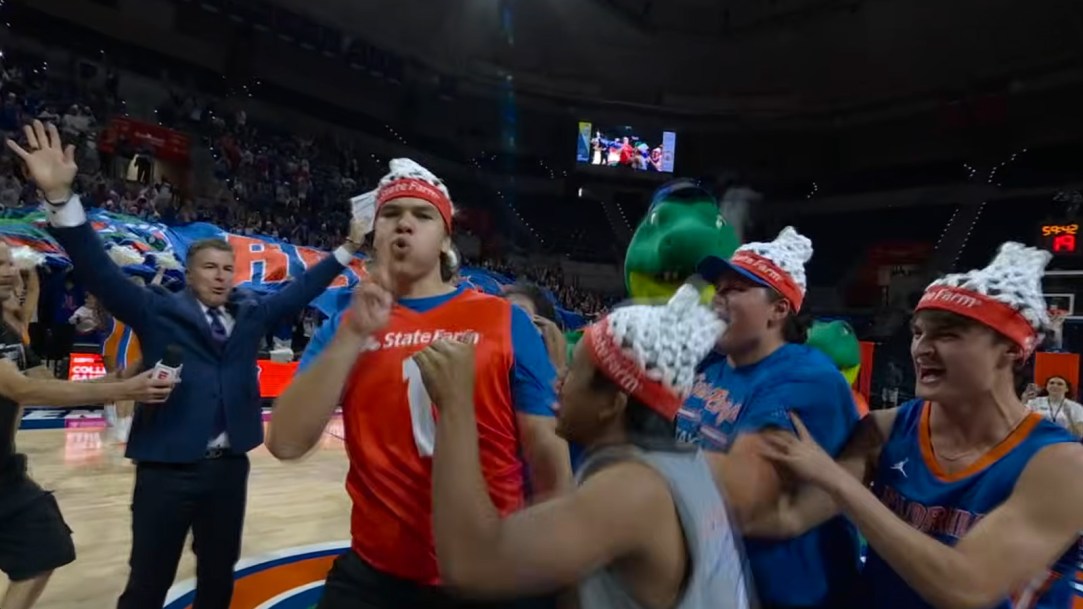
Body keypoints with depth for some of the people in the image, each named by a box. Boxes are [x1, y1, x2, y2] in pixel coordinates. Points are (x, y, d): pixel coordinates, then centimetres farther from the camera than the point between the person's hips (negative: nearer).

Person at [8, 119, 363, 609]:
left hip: (230, 466, 4)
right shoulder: (158, 311, -3)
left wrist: (346, 250, 12)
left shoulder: (250, 312, 7)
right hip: (167, 468, -4)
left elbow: (298, 291, 14)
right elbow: (101, 273, -13)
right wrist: (60, 197, -26)